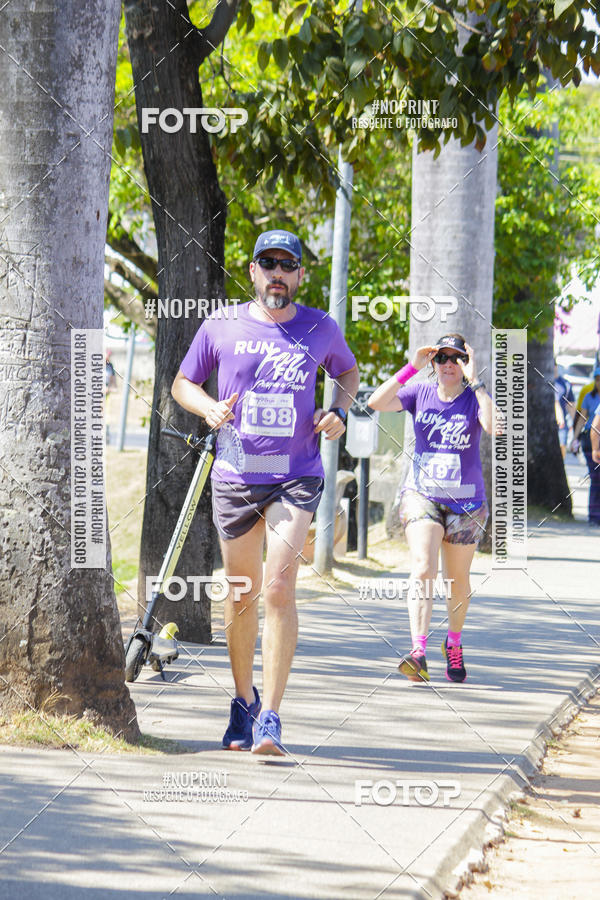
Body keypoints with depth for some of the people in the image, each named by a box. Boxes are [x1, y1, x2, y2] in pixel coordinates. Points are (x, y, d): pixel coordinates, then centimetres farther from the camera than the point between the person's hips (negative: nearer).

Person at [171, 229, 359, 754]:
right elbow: (183, 383, 14)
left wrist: (340, 412, 3)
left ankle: (270, 717, -16)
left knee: (279, 587, -16)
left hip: (297, 478, -1)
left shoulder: (321, 330, 3)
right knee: (242, 595, 10)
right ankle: (243, 701, 30)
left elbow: (348, 372, 23)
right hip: (235, 476, 2)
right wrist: (209, 408, -8)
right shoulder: (222, 327, 2)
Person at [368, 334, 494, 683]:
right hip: (421, 494, 0)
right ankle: (419, 653, -29)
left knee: (457, 580, 10)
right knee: (423, 570, -18)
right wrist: (412, 368, -15)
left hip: (466, 501, 0)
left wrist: (474, 380, -24)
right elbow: (377, 402, -12)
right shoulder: (420, 393, 2)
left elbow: (495, 426, -25)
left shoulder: (474, 398, -4)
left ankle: (454, 643, 36)